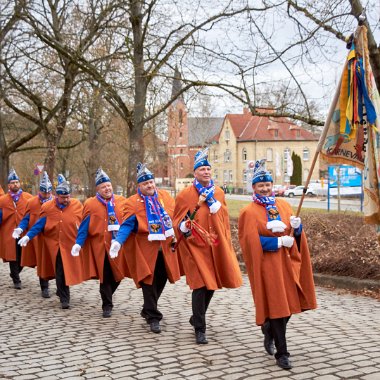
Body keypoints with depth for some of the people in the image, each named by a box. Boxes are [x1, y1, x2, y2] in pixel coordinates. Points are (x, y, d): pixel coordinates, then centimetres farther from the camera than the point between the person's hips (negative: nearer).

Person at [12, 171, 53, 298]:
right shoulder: (32, 202, 0)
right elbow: (26, 219, 2)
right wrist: (19, 229, -16)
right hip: (38, 238, 0)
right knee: (42, 263, 5)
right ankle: (44, 288, 16)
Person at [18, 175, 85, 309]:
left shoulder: (77, 205, -1)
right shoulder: (47, 207, -3)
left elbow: (83, 224, 5)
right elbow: (39, 224, -2)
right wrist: (28, 236, -12)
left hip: (71, 244, 1)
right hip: (55, 245, -1)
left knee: (68, 270, 10)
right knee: (60, 272, -1)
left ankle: (61, 291, 36)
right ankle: (64, 298, 8)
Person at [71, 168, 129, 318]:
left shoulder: (122, 201, 6)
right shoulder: (91, 204, -1)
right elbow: (84, 227, -2)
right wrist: (78, 244, -10)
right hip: (100, 246, -3)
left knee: (118, 275, 8)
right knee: (105, 276, 1)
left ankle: (106, 296, 36)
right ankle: (107, 305, 15)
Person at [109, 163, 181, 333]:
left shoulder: (165, 196, 7)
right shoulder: (133, 202, -5)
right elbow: (127, 225, -11)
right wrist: (118, 241, -25)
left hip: (165, 248, 5)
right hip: (146, 249, -4)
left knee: (161, 280, 14)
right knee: (149, 281, -5)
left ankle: (148, 309, 36)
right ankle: (153, 317, 5)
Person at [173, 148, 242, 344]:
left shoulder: (219, 193, 8)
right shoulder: (184, 195, -6)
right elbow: (177, 221, 0)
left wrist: (226, 243, 14)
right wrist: (184, 227, -22)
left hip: (216, 247, 5)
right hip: (195, 247, -5)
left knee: (212, 285, 14)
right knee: (200, 286, -9)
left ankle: (196, 318, 37)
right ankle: (200, 329, 4)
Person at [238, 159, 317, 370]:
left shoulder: (283, 205, 10)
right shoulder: (249, 212, -5)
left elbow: (295, 234, 13)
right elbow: (252, 241, -14)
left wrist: (297, 227, -10)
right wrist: (279, 242, -18)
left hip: (287, 263, 5)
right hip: (267, 266, -5)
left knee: (289, 304, 11)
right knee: (276, 306, -4)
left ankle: (269, 331, 40)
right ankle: (281, 353, 6)